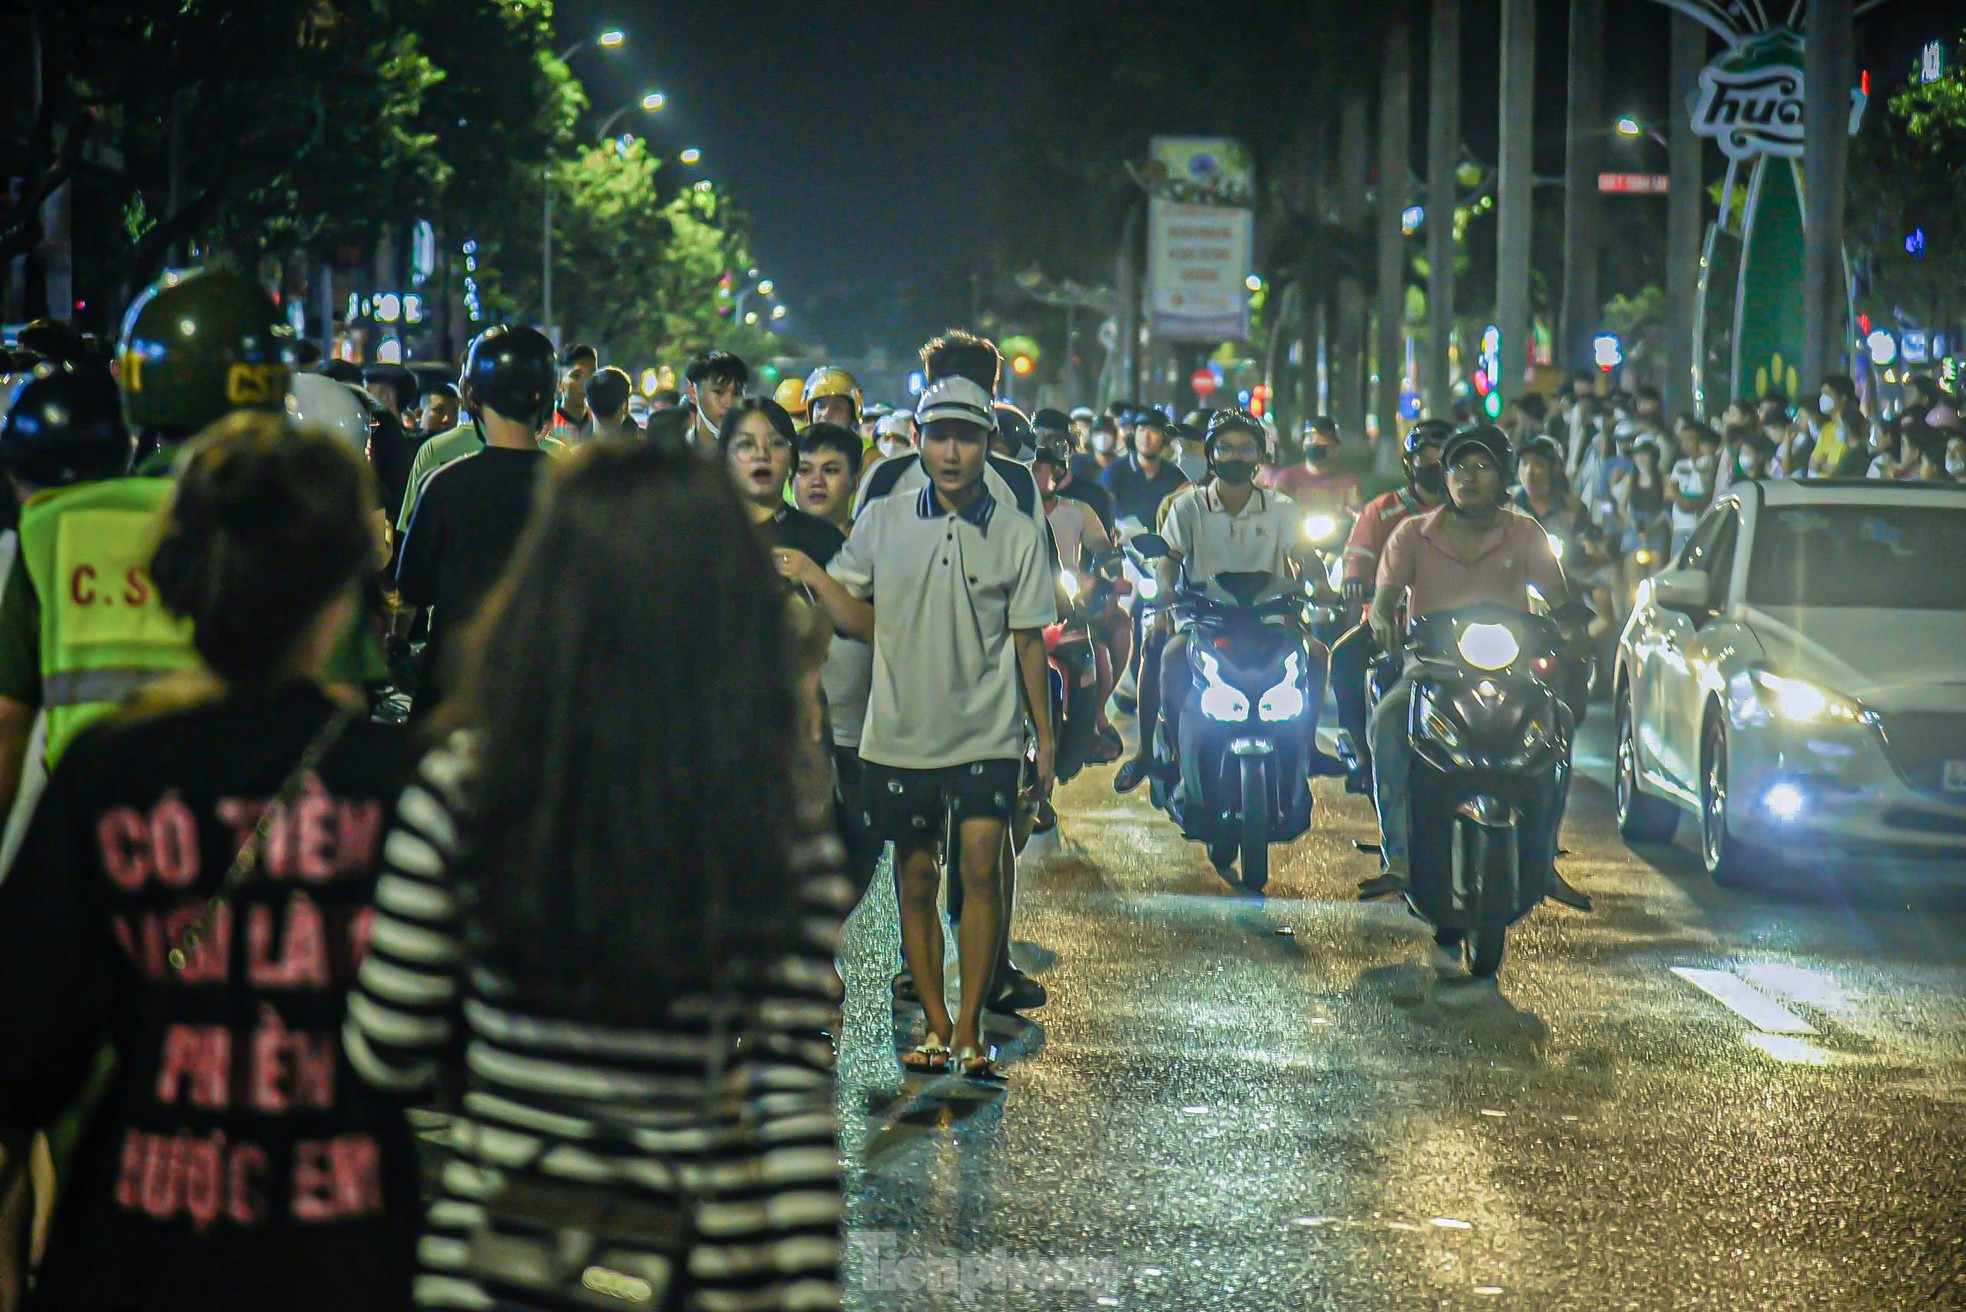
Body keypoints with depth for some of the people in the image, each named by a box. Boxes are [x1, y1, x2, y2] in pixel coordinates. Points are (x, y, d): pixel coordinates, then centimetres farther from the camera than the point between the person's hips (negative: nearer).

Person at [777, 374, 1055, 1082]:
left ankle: (970, 1027, -7)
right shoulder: (882, 521, 3)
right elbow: (861, 620, 7)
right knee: (916, 879, 7)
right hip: (900, 732, 2)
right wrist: (811, 576, -10)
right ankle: (934, 1024, 20)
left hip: (986, 733, -2)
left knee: (981, 867, -14)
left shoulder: (1018, 534, 0)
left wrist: (1045, 738, 5)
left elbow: (1028, 642, 4)